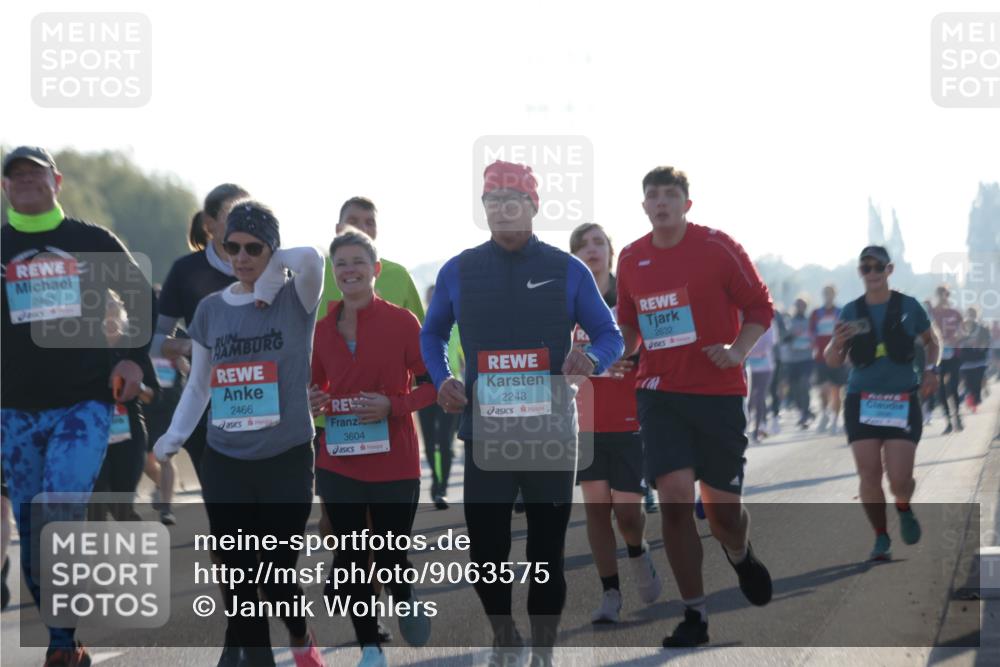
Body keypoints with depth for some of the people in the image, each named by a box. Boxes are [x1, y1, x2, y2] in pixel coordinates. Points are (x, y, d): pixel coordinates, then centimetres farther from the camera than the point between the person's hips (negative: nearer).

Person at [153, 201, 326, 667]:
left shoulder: (294, 300, -5)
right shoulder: (211, 309, 6)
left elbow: (311, 258, -28)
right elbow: (198, 385, 14)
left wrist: (275, 267, -12)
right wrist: (175, 436, 5)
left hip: (287, 462, -3)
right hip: (224, 465, 3)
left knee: (276, 573, -1)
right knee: (238, 577, 3)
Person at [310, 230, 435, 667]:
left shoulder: (401, 322, -7)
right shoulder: (323, 329, 3)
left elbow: (431, 383, -5)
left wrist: (393, 406, -19)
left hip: (393, 462, -3)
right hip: (339, 463, 3)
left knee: (389, 556, 1)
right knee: (350, 559, 7)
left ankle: (406, 600, 35)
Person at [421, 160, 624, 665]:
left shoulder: (567, 271, 1)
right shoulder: (458, 272, 5)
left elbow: (609, 335, 6)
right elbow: (432, 334, 19)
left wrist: (592, 358, -17)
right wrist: (442, 380, 0)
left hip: (550, 433, -1)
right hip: (485, 433, 1)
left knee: (546, 549, 3)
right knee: (485, 548, 1)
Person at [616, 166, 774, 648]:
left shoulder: (719, 248, -6)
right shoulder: (631, 259, 6)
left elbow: (760, 306, 0)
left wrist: (738, 350, -15)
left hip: (718, 390, -2)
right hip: (660, 394, 2)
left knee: (723, 508, 3)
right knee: (674, 498, -13)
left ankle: (740, 556, 42)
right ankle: (694, 616, -4)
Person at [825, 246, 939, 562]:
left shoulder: (908, 307, 1)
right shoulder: (851, 312, 3)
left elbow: (931, 342, 17)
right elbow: (833, 363, 5)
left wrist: (930, 370, -1)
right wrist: (836, 343, -17)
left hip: (902, 401, -1)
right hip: (862, 401, 1)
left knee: (899, 479, -9)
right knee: (869, 475, -6)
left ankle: (904, 509, 27)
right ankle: (881, 538, 13)